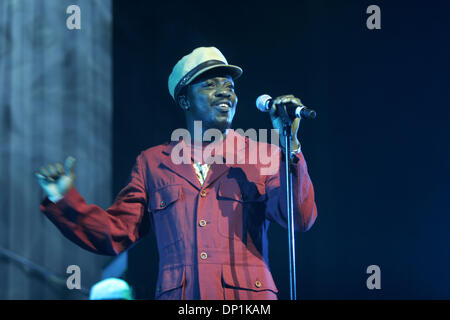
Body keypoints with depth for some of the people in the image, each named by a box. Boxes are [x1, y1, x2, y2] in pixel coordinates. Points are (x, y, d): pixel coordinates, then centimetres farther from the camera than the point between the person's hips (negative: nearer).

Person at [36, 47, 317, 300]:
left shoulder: (264, 156, 11)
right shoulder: (153, 163, 15)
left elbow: (300, 219, -3)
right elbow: (115, 233, 14)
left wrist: (290, 143, -9)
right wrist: (64, 200, 2)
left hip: (248, 294, 0)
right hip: (177, 295, 1)